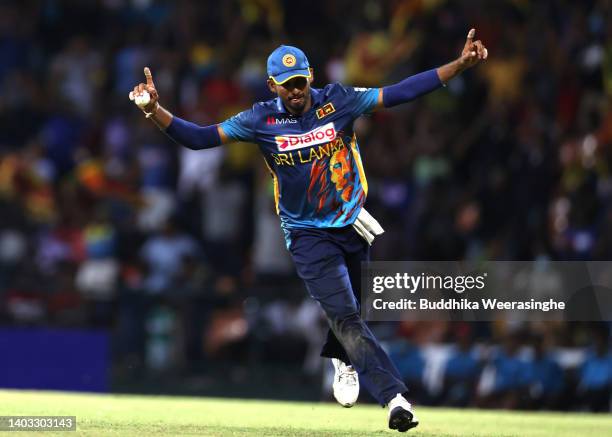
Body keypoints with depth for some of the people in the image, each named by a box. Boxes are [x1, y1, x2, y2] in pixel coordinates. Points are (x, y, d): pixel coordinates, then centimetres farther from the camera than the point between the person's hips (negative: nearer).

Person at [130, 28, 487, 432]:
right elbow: (200, 137, -10)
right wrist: (155, 110, -25)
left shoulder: (338, 101, -8)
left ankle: (342, 359, 49)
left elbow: (400, 93, -12)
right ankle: (395, 398, -21)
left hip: (353, 224, 2)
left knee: (348, 307, 15)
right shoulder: (262, 120, -7)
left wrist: (460, 65, -21)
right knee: (345, 316, -14)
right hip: (309, 235, -2)